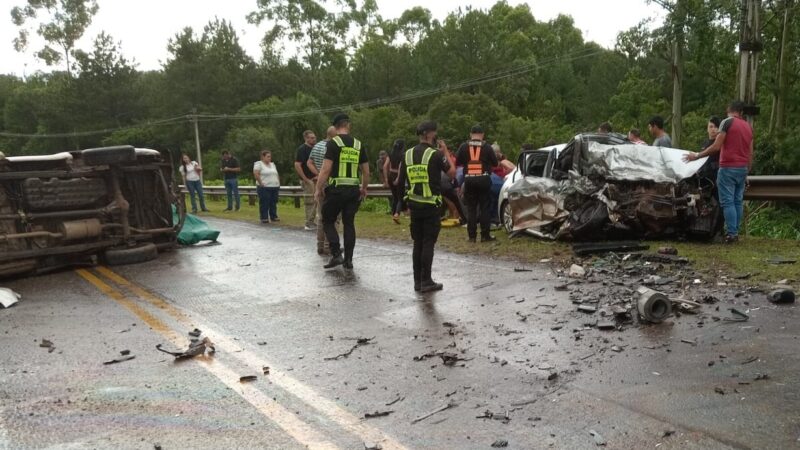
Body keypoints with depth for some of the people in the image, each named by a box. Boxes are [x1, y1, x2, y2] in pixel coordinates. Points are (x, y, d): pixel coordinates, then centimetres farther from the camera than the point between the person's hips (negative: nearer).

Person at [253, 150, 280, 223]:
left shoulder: (272, 164, 19)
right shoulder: (259, 164, -4)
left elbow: (277, 175, 22)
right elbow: (256, 174, -15)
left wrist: (278, 183, 11)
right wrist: (261, 183, -17)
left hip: (275, 187, 7)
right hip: (264, 188, -7)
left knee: (273, 203, 9)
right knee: (264, 204, -5)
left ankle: (273, 217, 16)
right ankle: (264, 218, 0)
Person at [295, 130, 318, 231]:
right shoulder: (302, 149, -11)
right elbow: (297, 165, -19)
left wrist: (318, 175, 6)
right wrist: (306, 179, -19)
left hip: (315, 179, 8)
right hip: (308, 180, -8)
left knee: (315, 202, 11)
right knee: (309, 202, -4)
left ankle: (311, 222, 21)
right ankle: (309, 224, 4)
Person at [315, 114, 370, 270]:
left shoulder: (333, 143, -6)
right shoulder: (358, 145, 8)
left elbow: (326, 169, -14)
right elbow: (366, 172, 10)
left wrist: (318, 189, -6)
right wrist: (364, 188, 24)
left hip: (336, 189, -4)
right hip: (354, 190, 4)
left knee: (328, 221, 9)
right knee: (349, 223, 12)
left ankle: (336, 254, -4)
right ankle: (348, 259, 13)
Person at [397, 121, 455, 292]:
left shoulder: (408, 155, 5)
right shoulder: (435, 154, -11)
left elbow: (400, 181, 7)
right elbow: (452, 172, -2)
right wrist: (446, 152, 7)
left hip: (414, 204, 5)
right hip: (431, 206, -5)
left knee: (417, 243, 12)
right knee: (428, 243, 0)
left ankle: (417, 281, 15)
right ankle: (426, 281, 1)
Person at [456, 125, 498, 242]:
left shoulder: (464, 146, -1)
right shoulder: (487, 147, -2)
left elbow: (457, 162, 5)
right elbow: (495, 163, 4)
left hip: (469, 180, 1)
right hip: (483, 179, -1)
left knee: (471, 209, 7)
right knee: (484, 208, 6)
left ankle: (471, 235, 7)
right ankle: (485, 235, 6)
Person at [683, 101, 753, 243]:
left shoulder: (727, 122, -7)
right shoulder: (748, 127, 14)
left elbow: (716, 147, -14)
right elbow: (750, 154, 15)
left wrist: (696, 156, -8)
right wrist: (747, 173, 21)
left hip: (728, 168, -7)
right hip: (743, 168, 7)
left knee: (727, 201, -6)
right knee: (738, 201, 10)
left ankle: (731, 233, -10)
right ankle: (735, 231, 13)